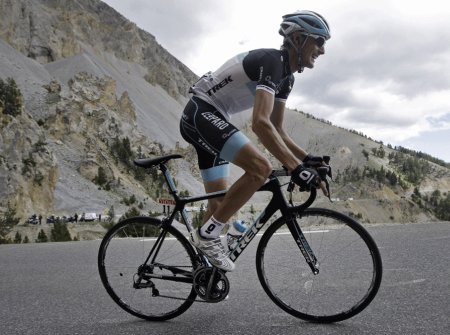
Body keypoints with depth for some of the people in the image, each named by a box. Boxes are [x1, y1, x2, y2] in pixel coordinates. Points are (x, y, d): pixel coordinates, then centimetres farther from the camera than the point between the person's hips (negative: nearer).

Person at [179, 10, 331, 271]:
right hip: (201, 113, -10)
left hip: (211, 119, 10)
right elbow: (260, 123, -34)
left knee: (220, 203, 10)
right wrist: (296, 167, -38)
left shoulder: (286, 77, 10)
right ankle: (207, 234, -14)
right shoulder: (271, 61, -20)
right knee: (261, 168, -27)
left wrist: (307, 157, 0)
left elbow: (277, 129, 13)